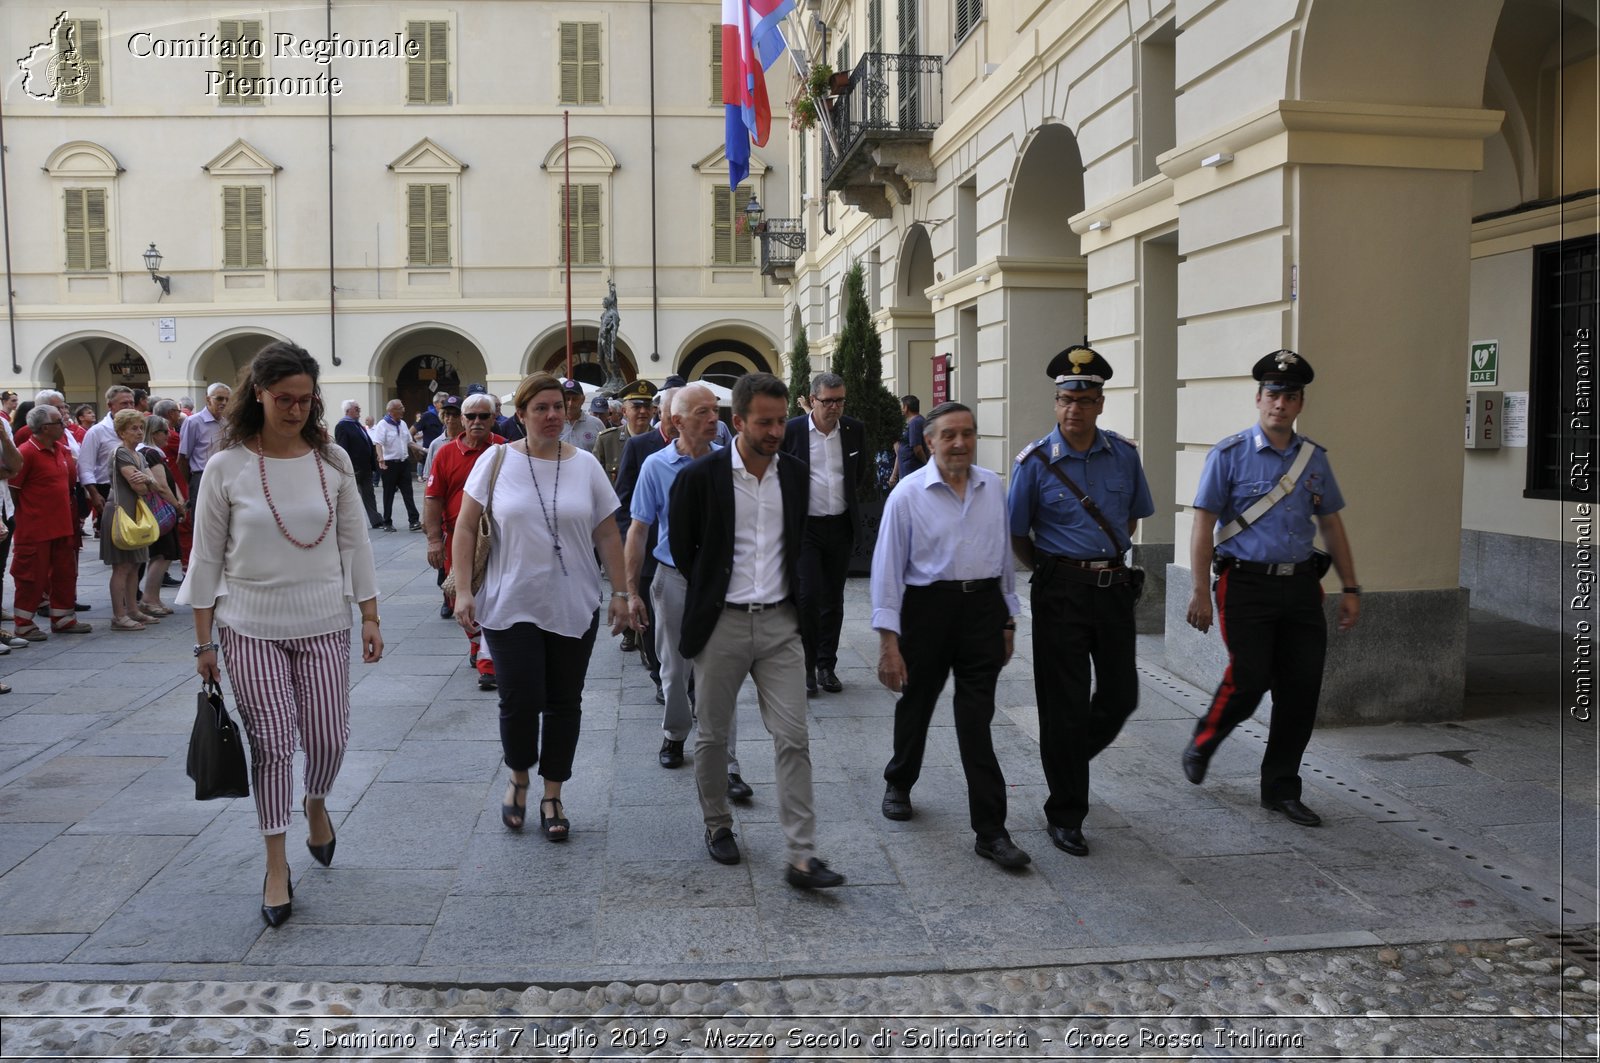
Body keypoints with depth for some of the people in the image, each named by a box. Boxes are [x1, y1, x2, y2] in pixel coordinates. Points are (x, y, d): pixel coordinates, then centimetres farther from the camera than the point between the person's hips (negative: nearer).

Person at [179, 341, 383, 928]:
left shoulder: (332, 461, 0)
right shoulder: (226, 466, -5)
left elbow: (355, 544, 5)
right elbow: (206, 558, 0)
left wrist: (370, 617, 3)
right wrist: (204, 641, 0)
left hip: (323, 624, 2)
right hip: (251, 628, -1)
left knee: (328, 737, 3)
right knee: (271, 742, -1)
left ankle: (315, 804, 38)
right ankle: (276, 867, 13)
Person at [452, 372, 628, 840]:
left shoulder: (586, 465, 3)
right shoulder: (497, 462, -2)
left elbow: (607, 535, 5)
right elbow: (466, 527, -1)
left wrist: (620, 592, 1)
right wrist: (463, 590, -7)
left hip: (573, 608, 2)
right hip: (511, 607, -2)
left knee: (564, 703, 8)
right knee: (519, 701, -3)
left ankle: (552, 796, 24)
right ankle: (518, 779, 26)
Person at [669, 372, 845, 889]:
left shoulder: (793, 476, 4)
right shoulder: (701, 476, -9)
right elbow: (680, 546, 2)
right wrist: (713, 594, 7)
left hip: (779, 622, 3)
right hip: (721, 624, -2)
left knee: (793, 738, -2)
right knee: (713, 735, 11)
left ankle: (801, 857, 2)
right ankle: (717, 825, 34)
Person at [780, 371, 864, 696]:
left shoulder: (855, 430, 2)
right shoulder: (791, 431, -8)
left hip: (841, 526, 3)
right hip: (805, 526, -3)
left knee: (833, 599, 10)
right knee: (808, 596, -9)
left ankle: (827, 665, 20)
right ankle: (806, 667, 3)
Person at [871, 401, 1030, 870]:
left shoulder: (993, 487, 5)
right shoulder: (908, 494, -7)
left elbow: (1004, 554, 13)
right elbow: (887, 567, -7)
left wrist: (1008, 620, 15)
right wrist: (889, 642, -11)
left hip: (983, 607, 2)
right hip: (929, 607, -2)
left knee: (977, 721, -1)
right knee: (916, 704, 17)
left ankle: (991, 831, 4)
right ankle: (899, 785, 44)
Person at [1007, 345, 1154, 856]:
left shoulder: (1124, 455, 3)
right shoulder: (1036, 461, -8)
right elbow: (1017, 534, 1)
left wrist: (1109, 559, 14)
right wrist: (1049, 572, 6)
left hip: (1114, 587, 4)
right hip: (1060, 593, -4)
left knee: (1121, 695, 10)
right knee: (1065, 705, 1)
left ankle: (1071, 756, 40)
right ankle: (1064, 814, 14)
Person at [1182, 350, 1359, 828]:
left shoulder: (1314, 458, 11)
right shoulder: (1229, 455, -4)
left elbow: (1332, 524, 17)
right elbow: (1203, 525, -6)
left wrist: (1350, 587, 13)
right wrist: (1201, 592, -12)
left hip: (1301, 585, 5)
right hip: (1247, 585, -5)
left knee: (1302, 689, 3)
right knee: (1249, 679, -11)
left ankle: (1280, 789, 18)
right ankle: (1201, 746, 19)